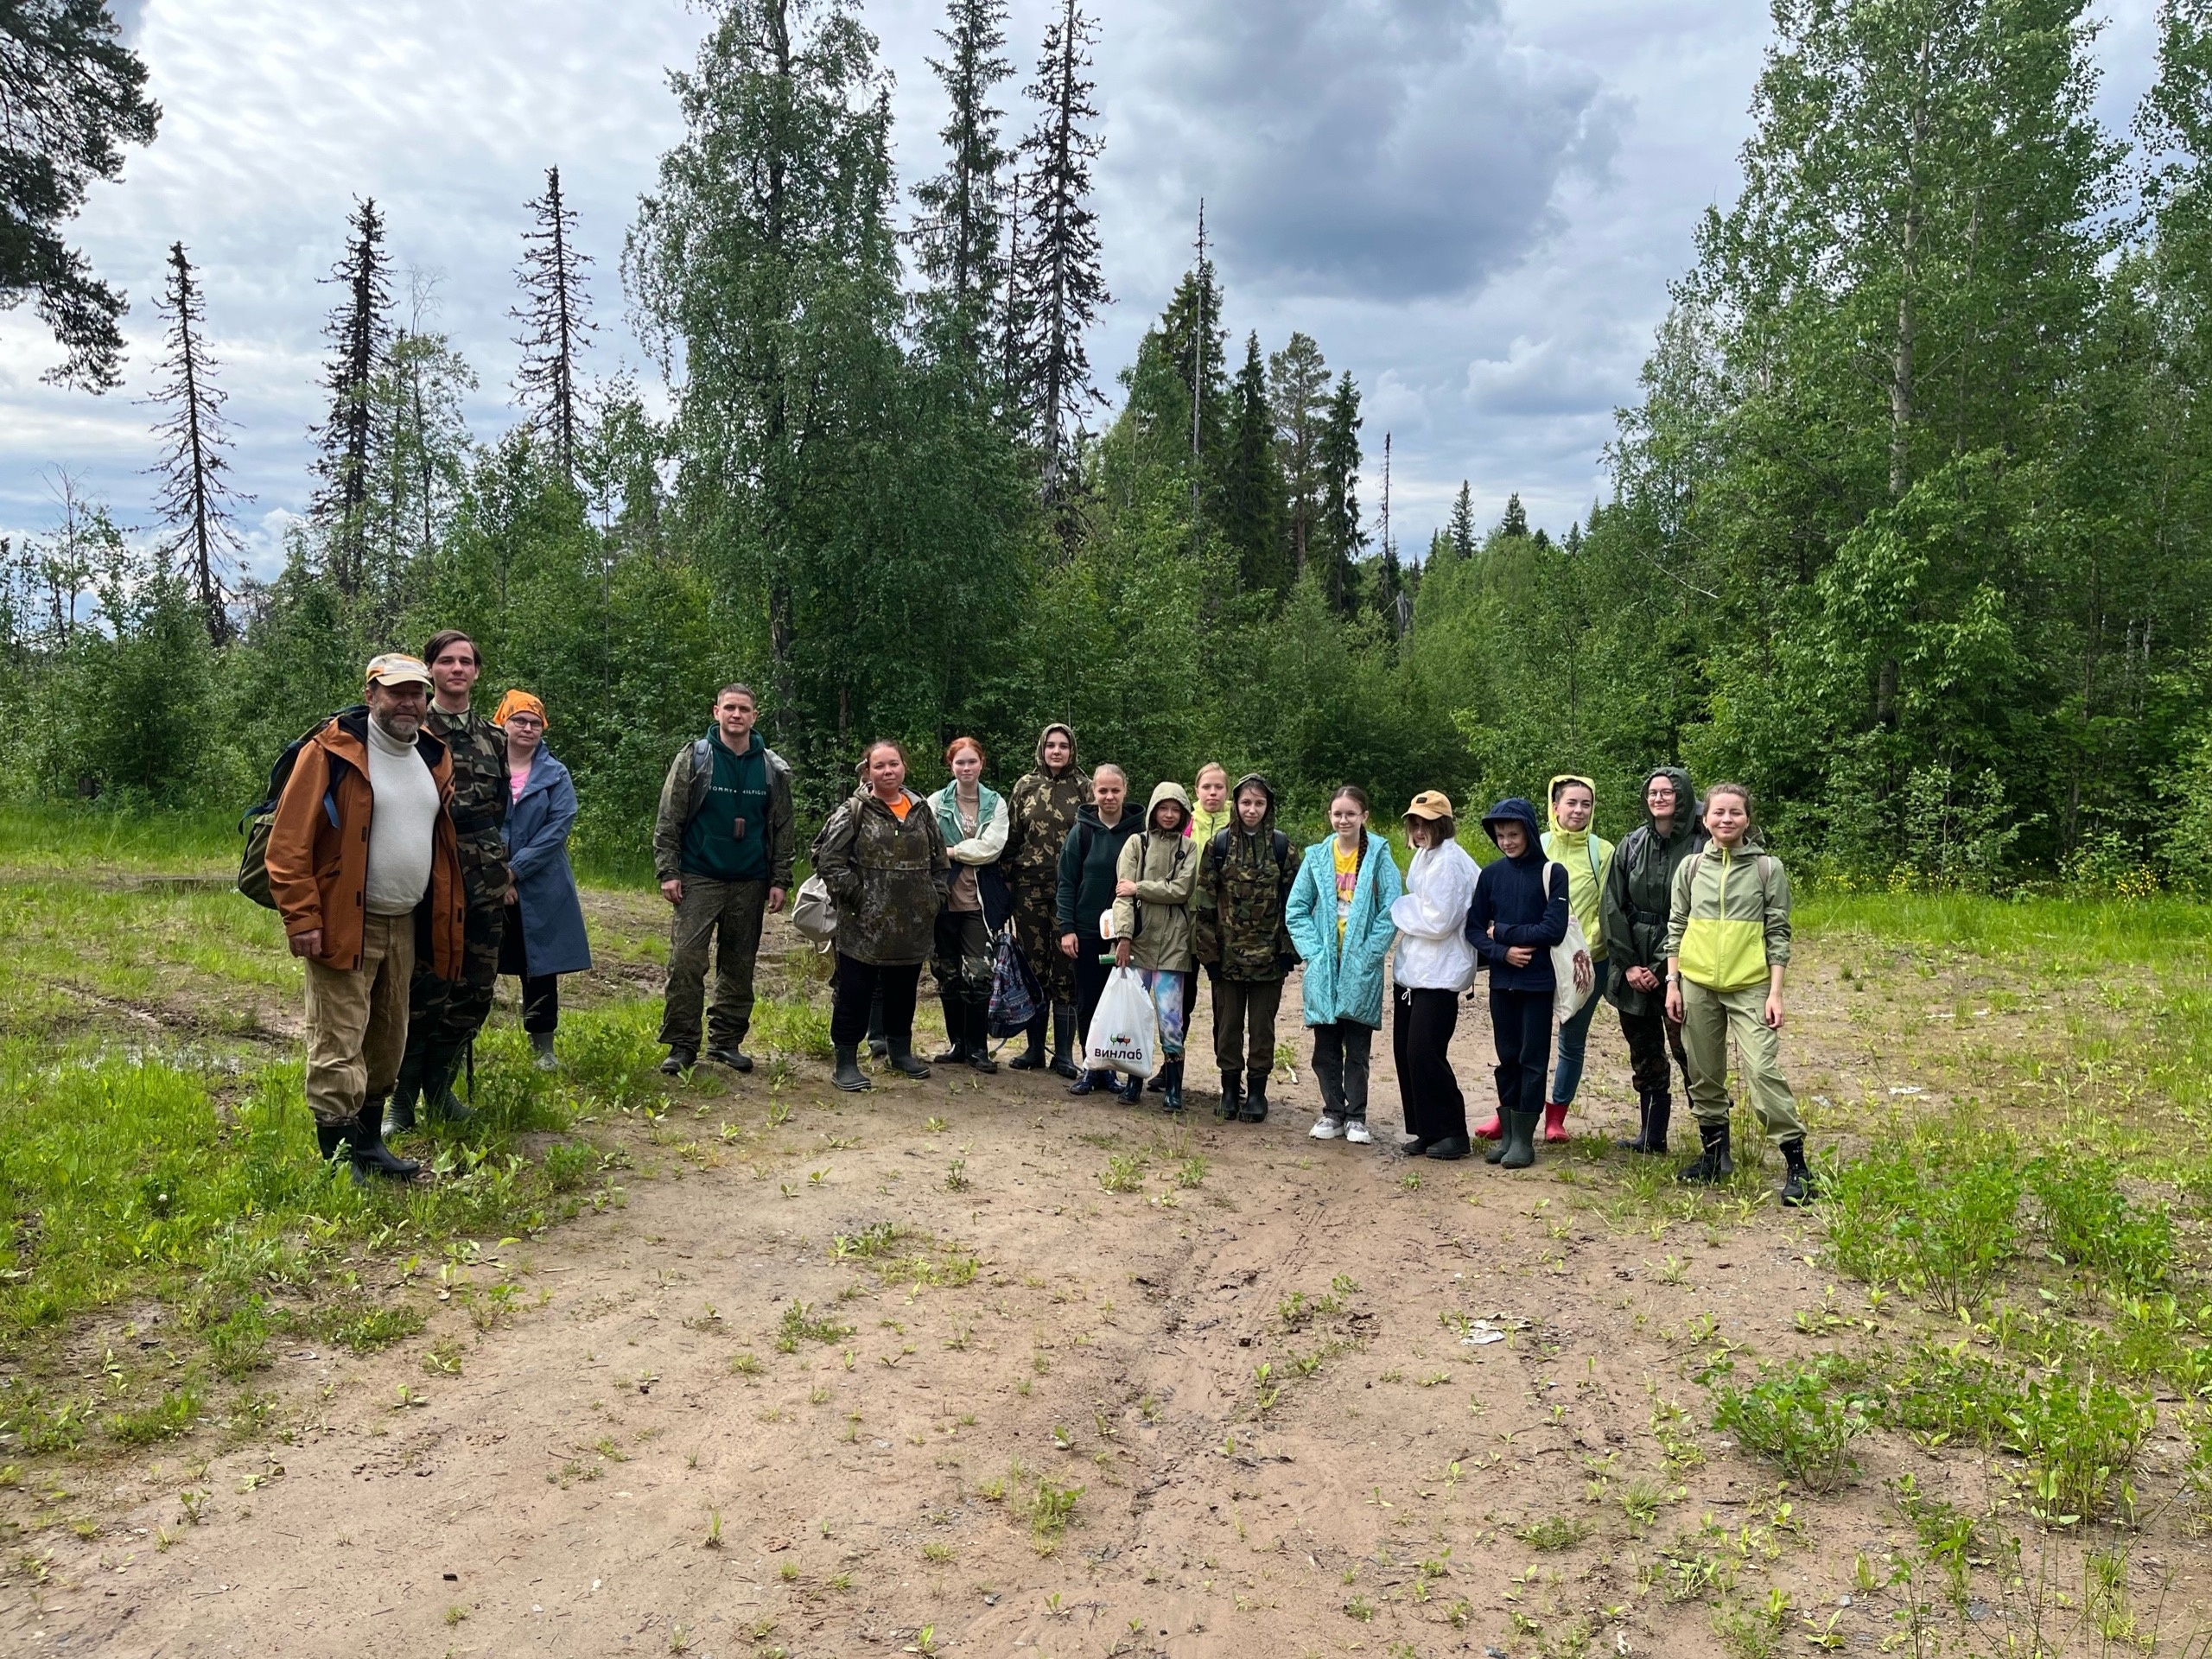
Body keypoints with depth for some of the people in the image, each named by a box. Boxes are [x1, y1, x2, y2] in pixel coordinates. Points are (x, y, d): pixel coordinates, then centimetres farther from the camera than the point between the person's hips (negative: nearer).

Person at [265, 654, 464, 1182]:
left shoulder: (433, 758, 10)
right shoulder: (332, 753, -12)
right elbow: (288, 841, -15)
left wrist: (446, 917, 16)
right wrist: (301, 920, -19)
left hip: (404, 925, 7)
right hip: (343, 925, -7)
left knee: (388, 1040, 15)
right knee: (338, 1045, -4)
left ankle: (369, 1143, 28)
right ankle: (339, 1159, 3)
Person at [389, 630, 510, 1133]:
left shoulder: (494, 737, 14)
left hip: (485, 881, 5)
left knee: (474, 989, 8)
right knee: (424, 988, -4)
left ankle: (439, 1087, 23)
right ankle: (402, 1099, 9)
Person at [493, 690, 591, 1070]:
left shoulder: (556, 775, 3)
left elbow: (558, 828, -7)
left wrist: (514, 869, -14)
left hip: (540, 889, 1)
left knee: (540, 968, 7)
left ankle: (543, 1044, 18)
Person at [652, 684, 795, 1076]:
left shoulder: (773, 769, 6)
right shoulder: (693, 758, 0)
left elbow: (782, 830, 9)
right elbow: (668, 820, -1)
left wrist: (780, 881, 3)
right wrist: (667, 871, -8)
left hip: (750, 882, 3)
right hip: (699, 879, -3)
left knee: (739, 966, 9)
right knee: (686, 961, -8)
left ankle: (727, 1041, 20)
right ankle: (682, 1046, 1)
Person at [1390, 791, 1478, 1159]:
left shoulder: (1451, 862, -15)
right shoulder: (1423, 857, 14)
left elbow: (1438, 921, -19)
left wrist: (1398, 909, -8)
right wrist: (1404, 911, 1)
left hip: (1439, 974, -9)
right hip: (1412, 970, 9)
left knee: (1425, 1053, -9)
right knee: (1406, 1051, 9)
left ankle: (1452, 1132, 4)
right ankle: (1426, 1131, 18)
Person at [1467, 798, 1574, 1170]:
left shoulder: (1552, 873, -5)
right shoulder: (1490, 874, 5)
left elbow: (1554, 929, -13)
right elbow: (1474, 928, 4)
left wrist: (1502, 931, -9)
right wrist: (1502, 952, -13)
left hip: (1538, 982, -3)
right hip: (1501, 981, 3)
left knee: (1533, 1058, 2)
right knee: (1507, 1057, 10)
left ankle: (1524, 1137, 7)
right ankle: (1507, 1132, 18)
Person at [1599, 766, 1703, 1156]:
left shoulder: (1699, 848, -6)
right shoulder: (1631, 845, 8)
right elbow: (1612, 908, 6)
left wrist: (1661, 968, -12)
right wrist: (1628, 964, -3)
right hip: (1633, 970, 5)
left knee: (1690, 1054, -7)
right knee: (1644, 1056, 12)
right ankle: (1651, 1137, 22)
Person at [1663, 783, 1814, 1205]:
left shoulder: (1768, 868, 1)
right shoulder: (1691, 867, 7)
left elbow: (1778, 934, 0)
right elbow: (1675, 928, 10)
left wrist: (1776, 992, -6)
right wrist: (1672, 984, 5)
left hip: (1750, 987, -3)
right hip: (1697, 985, 3)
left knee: (1763, 1071, -13)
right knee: (1705, 1075, 9)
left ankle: (1796, 1165, -5)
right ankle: (1714, 1154, 24)